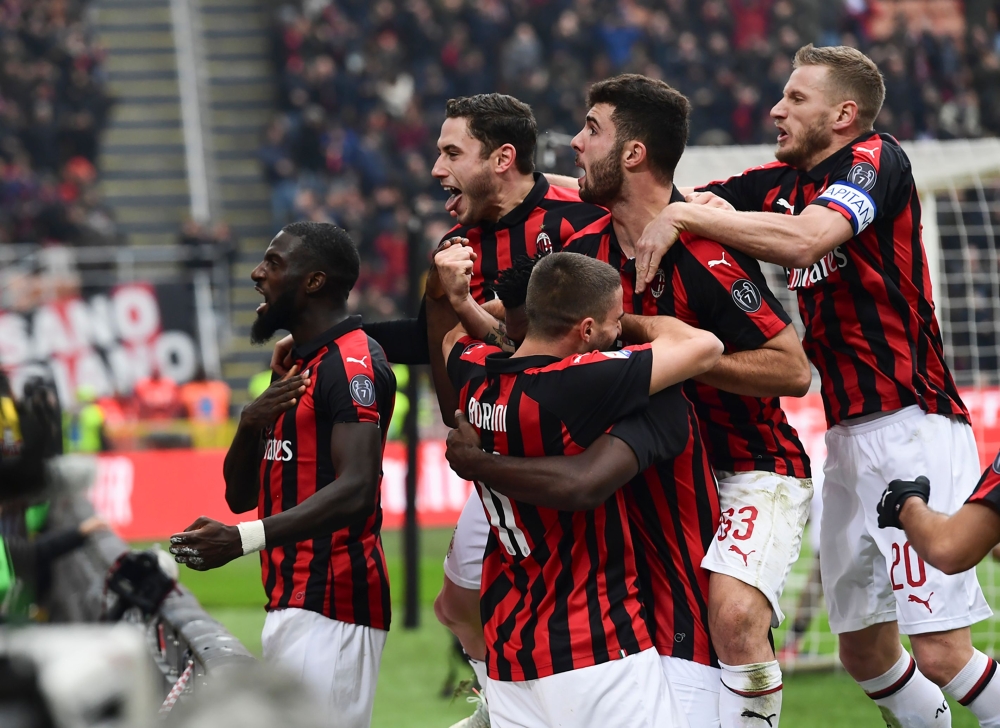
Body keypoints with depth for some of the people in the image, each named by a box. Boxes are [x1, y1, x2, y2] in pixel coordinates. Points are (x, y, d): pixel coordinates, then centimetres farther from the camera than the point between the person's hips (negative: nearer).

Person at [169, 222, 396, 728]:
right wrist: (251, 424, 0)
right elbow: (240, 496, 21)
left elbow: (356, 491, -25)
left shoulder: (352, 363, -12)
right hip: (290, 602, 11)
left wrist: (245, 539, -34)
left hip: (331, 601, -11)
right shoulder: (298, 367, 21)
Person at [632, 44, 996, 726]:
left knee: (940, 653, -15)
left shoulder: (876, 160, -8)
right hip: (849, 435, 9)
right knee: (865, 653, 10)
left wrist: (684, 216, -23)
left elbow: (806, 238, -26)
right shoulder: (783, 183, 15)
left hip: (914, 430, -9)